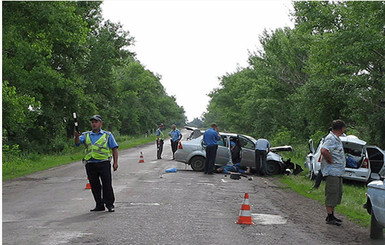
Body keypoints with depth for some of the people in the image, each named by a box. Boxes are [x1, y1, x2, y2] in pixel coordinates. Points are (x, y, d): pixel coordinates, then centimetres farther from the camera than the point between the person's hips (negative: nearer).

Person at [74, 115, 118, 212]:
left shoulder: (108, 135, 12)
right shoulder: (86, 135, 16)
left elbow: (114, 149, 9)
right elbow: (78, 142, 0)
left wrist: (115, 162, -1)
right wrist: (77, 136, -23)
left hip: (104, 163, -3)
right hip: (90, 164, 3)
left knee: (107, 184, -5)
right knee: (94, 185, 5)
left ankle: (110, 204, 3)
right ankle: (99, 205, 13)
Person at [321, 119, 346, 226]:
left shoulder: (336, 139, 16)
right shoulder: (331, 139, -17)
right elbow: (323, 150, -32)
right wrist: (331, 160, -21)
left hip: (338, 172, 11)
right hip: (332, 172, -11)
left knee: (337, 193, 15)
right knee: (332, 194, -6)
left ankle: (332, 215, 23)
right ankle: (330, 217, -2)